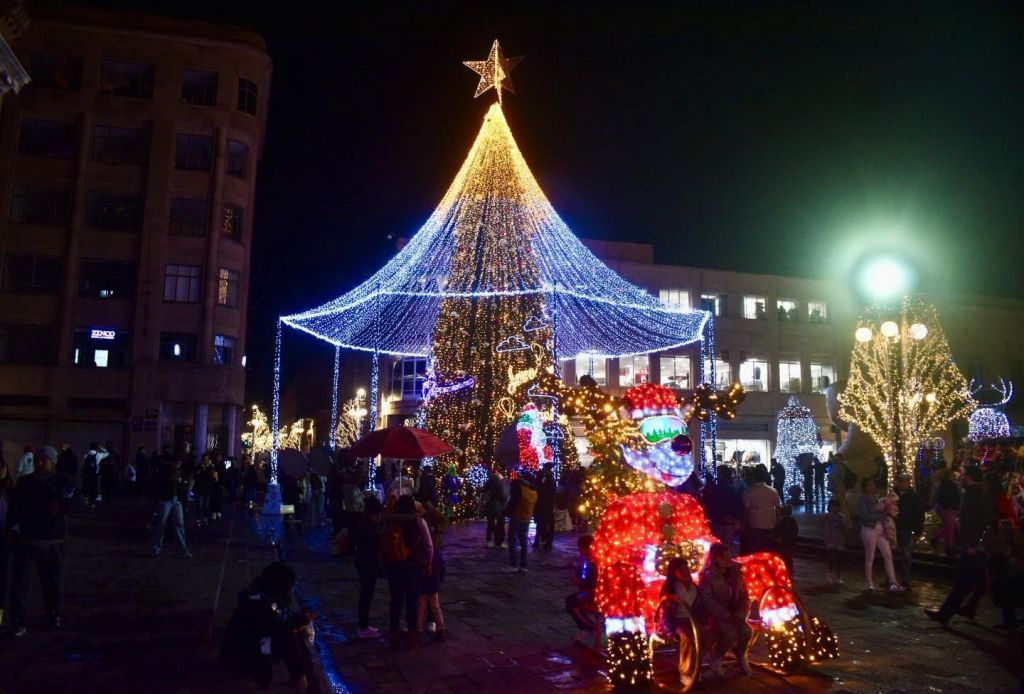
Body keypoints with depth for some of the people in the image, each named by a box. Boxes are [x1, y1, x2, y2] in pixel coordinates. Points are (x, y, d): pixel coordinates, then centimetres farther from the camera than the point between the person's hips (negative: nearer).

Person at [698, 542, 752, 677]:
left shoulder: (736, 572, 2)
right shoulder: (707, 576, -12)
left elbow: (744, 596, 5)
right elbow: (707, 601, -16)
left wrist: (740, 615, -11)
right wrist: (727, 616, -24)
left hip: (734, 614, 4)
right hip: (715, 615, -4)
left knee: (746, 631, -24)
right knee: (731, 633, -30)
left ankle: (741, 656, 5)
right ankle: (715, 657, -3)